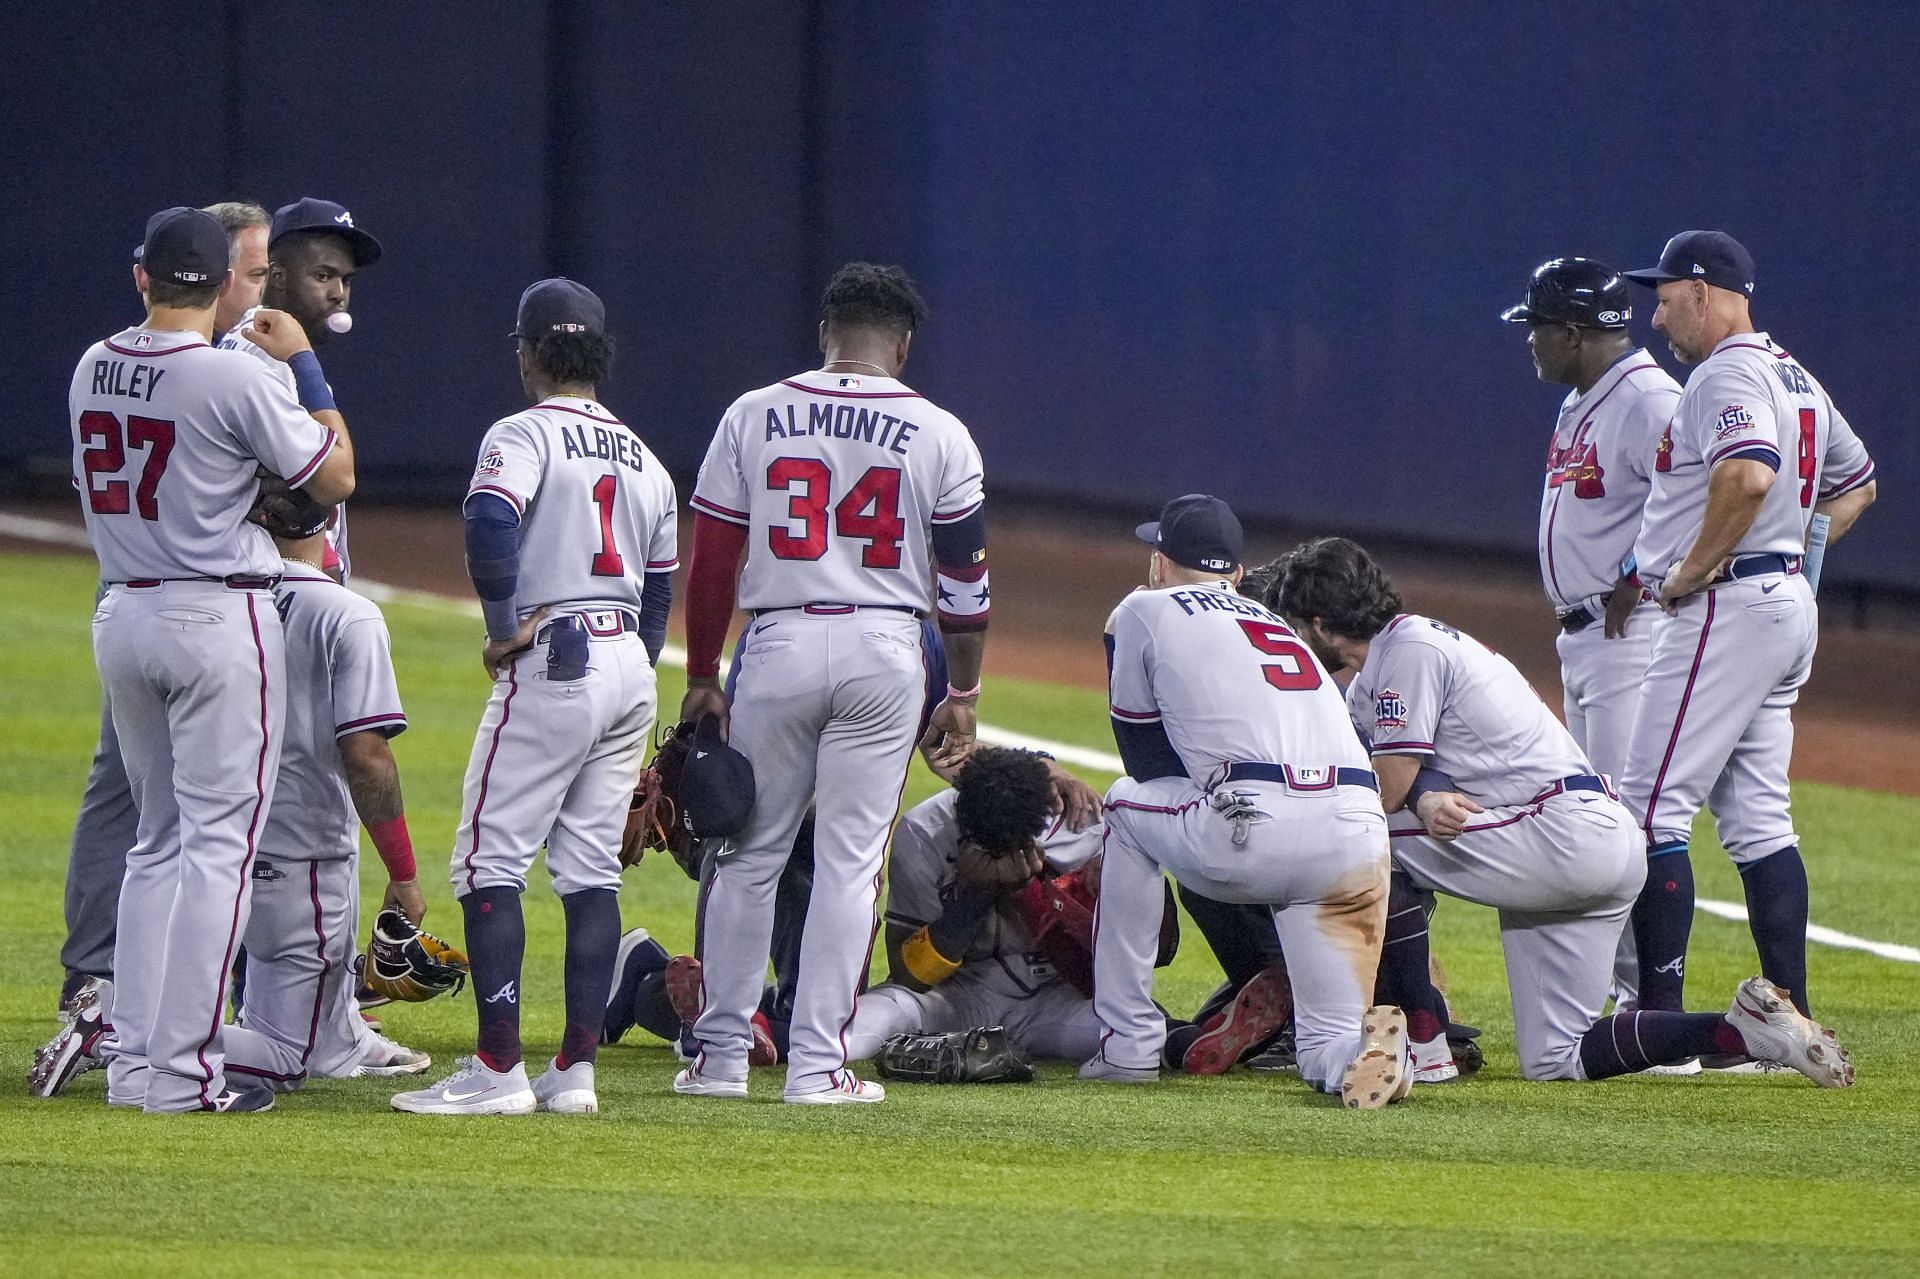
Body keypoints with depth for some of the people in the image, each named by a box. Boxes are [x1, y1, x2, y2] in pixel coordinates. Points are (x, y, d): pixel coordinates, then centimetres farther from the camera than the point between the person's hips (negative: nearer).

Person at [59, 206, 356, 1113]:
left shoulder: (93, 370, 5)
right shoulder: (238, 380, -15)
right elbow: (334, 477, -6)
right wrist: (304, 365, 4)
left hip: (121, 616, 7)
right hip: (219, 620, -7)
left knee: (160, 838, 16)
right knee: (219, 842, -3)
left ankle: (131, 1057, 12)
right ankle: (183, 1068, -7)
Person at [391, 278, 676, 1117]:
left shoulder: (525, 435, -6)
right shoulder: (644, 459, 17)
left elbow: (490, 522, -26)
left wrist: (505, 630, -15)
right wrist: (630, 717, 24)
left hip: (552, 665, -7)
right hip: (628, 667, 7)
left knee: (490, 861, -4)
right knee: (591, 873, 9)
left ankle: (498, 1069, -10)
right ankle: (576, 1069, 6)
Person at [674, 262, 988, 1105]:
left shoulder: (753, 418, 2)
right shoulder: (940, 436, 1)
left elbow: (711, 562, 3)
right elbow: (965, 582, 3)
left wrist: (701, 679, 10)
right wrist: (961, 697, 12)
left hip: (779, 647, 1)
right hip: (884, 653, 0)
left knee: (749, 853, 11)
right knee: (850, 860, 4)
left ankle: (721, 1055, 14)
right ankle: (818, 1063, 1)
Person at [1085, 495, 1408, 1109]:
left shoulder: (1145, 611, 17)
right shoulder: (1277, 624, 32)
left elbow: (1146, 763, 21)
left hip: (1253, 833, -5)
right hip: (1358, 845, 5)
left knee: (1128, 806, 28)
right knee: (1328, 1053, 15)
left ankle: (1128, 1043, 22)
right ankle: (1367, 1047, -23)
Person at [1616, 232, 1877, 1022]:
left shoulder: (1728, 373, -14)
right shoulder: (1796, 378, 18)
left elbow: (1749, 475, -32)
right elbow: (1856, 483, 29)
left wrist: (1693, 570, -22)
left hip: (1727, 605, -10)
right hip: (1788, 603, 10)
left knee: (1654, 808, -9)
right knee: (1758, 820, 12)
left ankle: (1660, 1016, -13)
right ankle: (1790, 1013, 9)